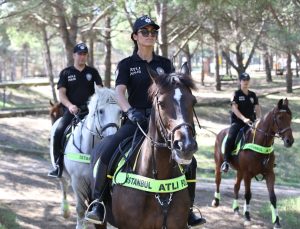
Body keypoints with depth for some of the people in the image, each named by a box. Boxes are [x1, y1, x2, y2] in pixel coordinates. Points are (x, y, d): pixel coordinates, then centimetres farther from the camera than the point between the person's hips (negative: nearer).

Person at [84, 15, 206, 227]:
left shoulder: (165, 63, 11)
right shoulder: (127, 64, 3)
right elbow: (119, 92, -11)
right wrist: (130, 111, -31)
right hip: (136, 120, -2)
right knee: (107, 153, -26)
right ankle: (98, 203, -12)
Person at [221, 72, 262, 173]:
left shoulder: (253, 95, 15)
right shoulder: (236, 94, 2)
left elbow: (257, 108, 10)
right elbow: (234, 108, -9)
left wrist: (259, 119, -9)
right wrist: (244, 118, -21)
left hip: (250, 122, 4)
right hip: (237, 121, -4)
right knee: (231, 137, -28)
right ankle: (226, 161, -24)